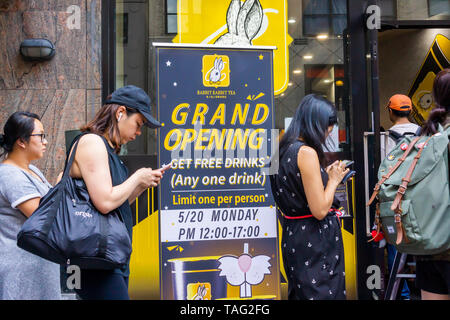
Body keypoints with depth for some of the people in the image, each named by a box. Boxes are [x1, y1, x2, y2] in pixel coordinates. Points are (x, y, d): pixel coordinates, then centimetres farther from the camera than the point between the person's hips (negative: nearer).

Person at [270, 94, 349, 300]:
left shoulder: (285, 150, 8)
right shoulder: (307, 152, -20)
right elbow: (320, 210, -22)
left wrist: (325, 175, 13)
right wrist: (334, 180, -7)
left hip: (292, 235, 9)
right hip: (314, 241, -9)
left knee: (299, 293, 19)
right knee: (323, 293, 2)